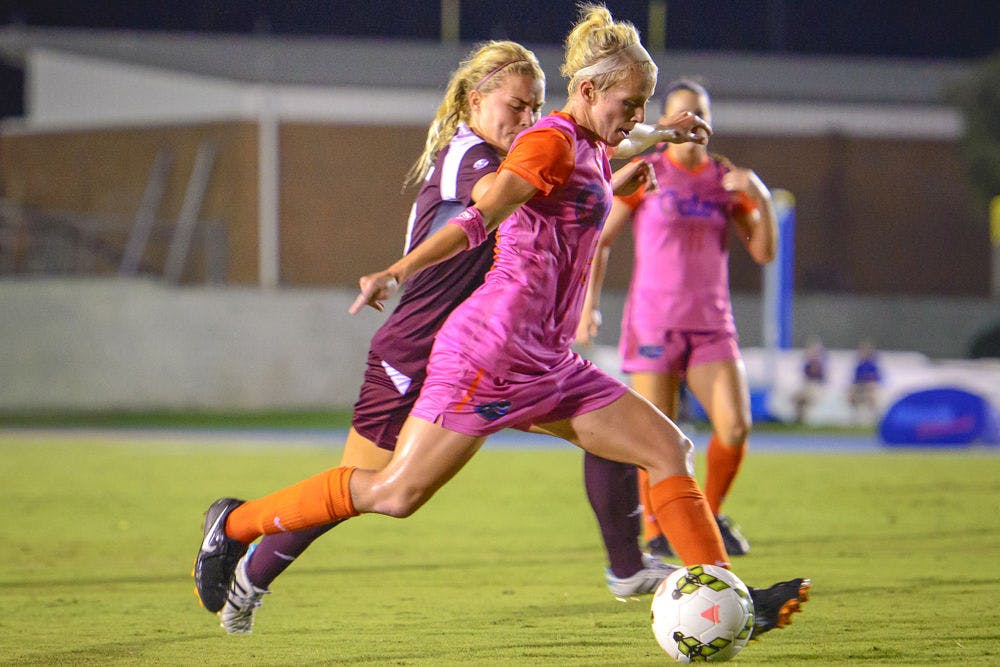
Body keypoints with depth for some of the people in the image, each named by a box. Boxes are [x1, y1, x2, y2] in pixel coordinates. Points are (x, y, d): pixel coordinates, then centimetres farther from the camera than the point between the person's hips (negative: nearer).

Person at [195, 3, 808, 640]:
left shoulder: (588, 150, 17)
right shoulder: (551, 141, -11)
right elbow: (479, 218, -24)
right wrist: (399, 271, -36)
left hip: (548, 367, 10)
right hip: (491, 352, -10)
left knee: (669, 449, -1)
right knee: (396, 492, -7)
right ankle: (236, 522, 8)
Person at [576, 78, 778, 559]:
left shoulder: (726, 178, 10)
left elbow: (764, 252, 6)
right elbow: (600, 240, 6)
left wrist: (761, 199, -10)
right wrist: (588, 303, -3)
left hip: (712, 322, 2)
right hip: (653, 318, -2)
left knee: (735, 428, -13)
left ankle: (711, 513, 12)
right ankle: (655, 533, 14)